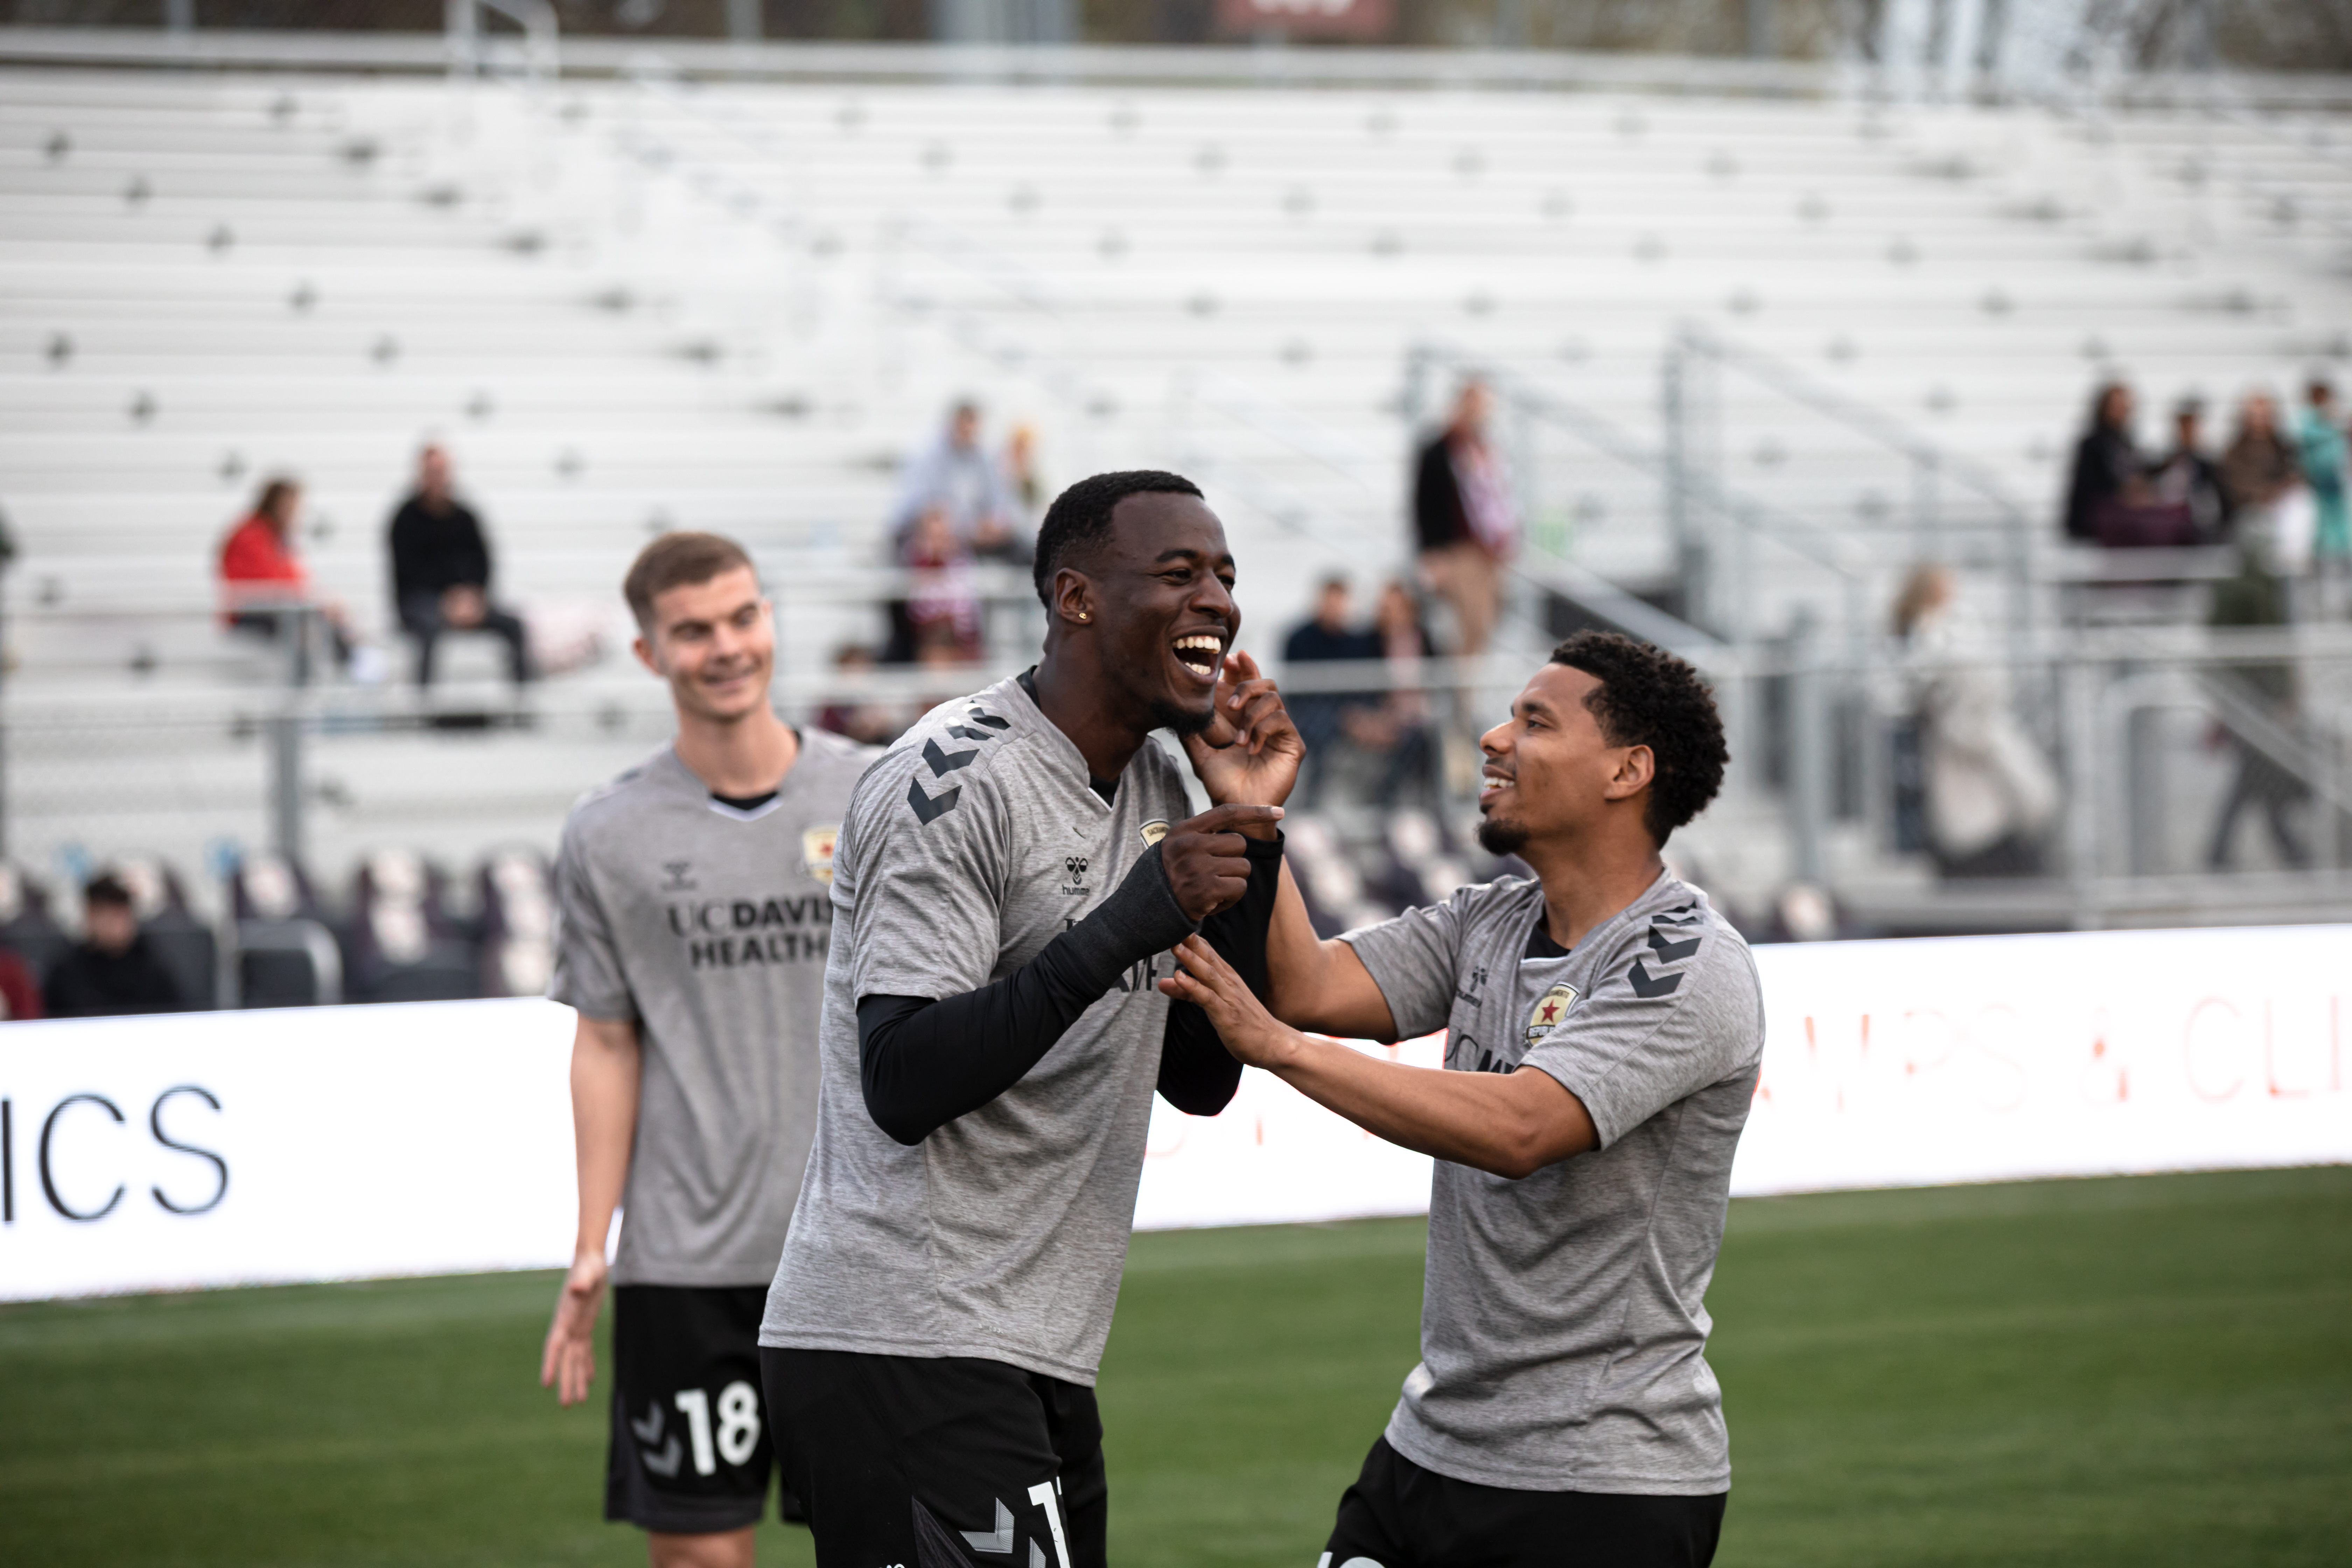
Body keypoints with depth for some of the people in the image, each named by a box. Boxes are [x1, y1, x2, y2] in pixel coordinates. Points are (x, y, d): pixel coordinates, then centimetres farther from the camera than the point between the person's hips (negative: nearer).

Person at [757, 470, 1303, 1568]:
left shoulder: (1154, 786, 15)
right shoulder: (953, 785, -14)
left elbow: (1201, 1081, 15)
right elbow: (902, 1086, -22)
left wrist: (1250, 837, 6)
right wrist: (1125, 928, -26)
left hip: (1035, 1356, 9)